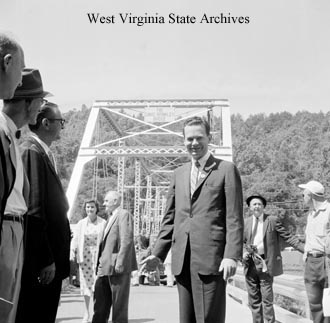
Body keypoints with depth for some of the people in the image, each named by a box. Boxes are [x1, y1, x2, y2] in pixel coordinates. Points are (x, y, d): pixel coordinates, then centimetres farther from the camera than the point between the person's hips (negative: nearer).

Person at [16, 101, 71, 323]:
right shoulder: (32, 152, -14)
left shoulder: (44, 154, 14)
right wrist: (46, 260, -20)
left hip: (51, 259, 9)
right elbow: (34, 211, -20)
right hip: (39, 264, -9)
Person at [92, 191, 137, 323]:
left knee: (119, 303, 0)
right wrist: (99, 264, 16)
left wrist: (119, 264, -22)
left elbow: (127, 241, -17)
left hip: (118, 268, -9)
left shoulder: (124, 215, -8)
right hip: (105, 268, 9)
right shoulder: (110, 218, 21)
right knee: (100, 303, 11)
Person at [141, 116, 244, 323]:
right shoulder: (179, 174, 19)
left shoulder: (226, 170, 2)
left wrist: (232, 255, -14)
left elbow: (234, 218, -5)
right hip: (182, 260, 5)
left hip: (210, 258, -5)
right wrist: (158, 254, 14)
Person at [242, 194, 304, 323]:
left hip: (265, 264, -3)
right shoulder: (246, 222, 10)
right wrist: (244, 252, -5)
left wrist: (306, 249, -10)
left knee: (267, 299, -3)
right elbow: (242, 242, 16)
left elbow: (288, 237, -2)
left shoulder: (272, 220, 0)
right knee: (253, 299, 8)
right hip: (250, 264, 3)